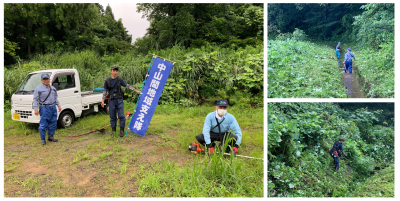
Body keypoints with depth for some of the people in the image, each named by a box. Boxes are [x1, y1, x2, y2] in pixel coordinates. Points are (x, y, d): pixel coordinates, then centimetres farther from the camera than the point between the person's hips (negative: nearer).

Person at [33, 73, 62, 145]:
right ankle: (43, 139, 7)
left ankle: (51, 137, 22)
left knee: (53, 123, 10)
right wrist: (36, 109, -15)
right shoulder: (38, 89, -5)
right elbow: (35, 99, -7)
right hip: (44, 108, -6)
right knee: (43, 124, -3)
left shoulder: (53, 88, 13)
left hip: (53, 108, 6)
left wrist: (58, 105, 12)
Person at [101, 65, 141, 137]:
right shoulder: (107, 81, 5)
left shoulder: (120, 80, 3)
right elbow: (105, 91, 10)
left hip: (119, 100, -1)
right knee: (112, 116, 7)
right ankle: (113, 130, 20)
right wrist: (102, 100, 5)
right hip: (111, 100, 1)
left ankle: (121, 131, 2)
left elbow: (127, 86, 3)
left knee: (121, 116, -6)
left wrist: (136, 90, -3)